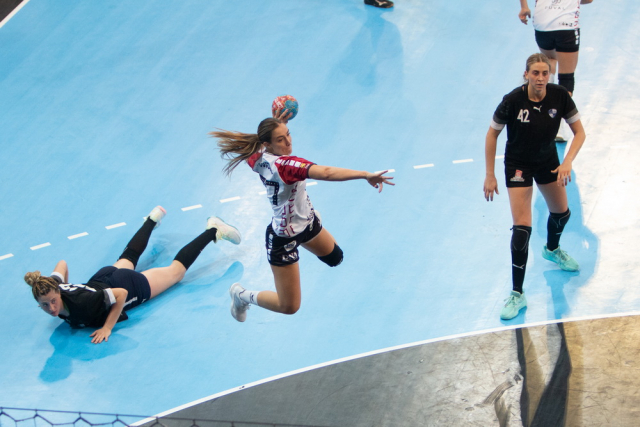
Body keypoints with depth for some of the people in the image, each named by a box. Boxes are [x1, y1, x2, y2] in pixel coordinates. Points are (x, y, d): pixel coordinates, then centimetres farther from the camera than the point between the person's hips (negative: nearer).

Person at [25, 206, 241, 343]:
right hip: (103, 277, 6)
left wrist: (107, 328, -38)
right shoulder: (52, 287, -27)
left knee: (176, 270, 17)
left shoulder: (82, 303, -44)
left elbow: (121, 294, -37)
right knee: (128, 257, 39)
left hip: (129, 285, -6)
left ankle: (213, 231, 32)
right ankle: (153, 219, 63)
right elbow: (62, 264, -8)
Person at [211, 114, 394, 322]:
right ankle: (242, 295, 24)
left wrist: (277, 125, 2)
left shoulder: (259, 157, -15)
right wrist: (365, 175, -57)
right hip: (284, 240, -9)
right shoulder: (285, 165, -39)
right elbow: (326, 173, -51)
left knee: (334, 257, 32)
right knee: (288, 306, 4)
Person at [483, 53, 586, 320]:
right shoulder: (513, 101, -27)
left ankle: (552, 249, 58)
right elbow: (492, 134, -14)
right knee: (522, 228, -13)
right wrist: (490, 175, -12)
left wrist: (568, 162, -27)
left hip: (548, 161, 4)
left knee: (561, 212, 22)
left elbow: (579, 132, -11)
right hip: (518, 165, -4)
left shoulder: (559, 96, -20)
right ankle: (517, 294, -5)